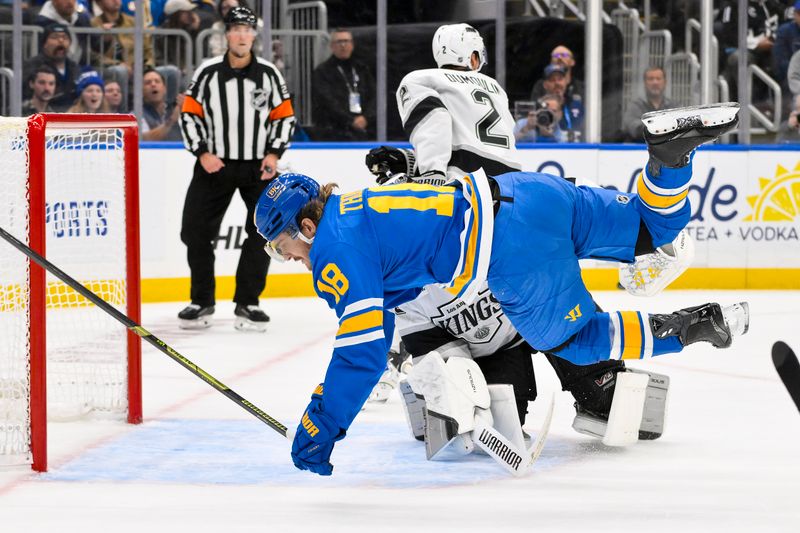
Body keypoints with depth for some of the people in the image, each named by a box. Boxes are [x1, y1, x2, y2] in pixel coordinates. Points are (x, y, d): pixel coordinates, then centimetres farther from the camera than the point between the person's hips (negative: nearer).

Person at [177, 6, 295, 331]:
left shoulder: (268, 74, 0)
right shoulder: (207, 73, -3)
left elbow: (285, 116, 5)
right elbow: (189, 114, 1)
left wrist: (274, 154, -7)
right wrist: (202, 153, -9)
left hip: (259, 166, 1)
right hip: (214, 163, 0)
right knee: (196, 231, -3)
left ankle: (247, 303, 5)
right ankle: (202, 302, 11)